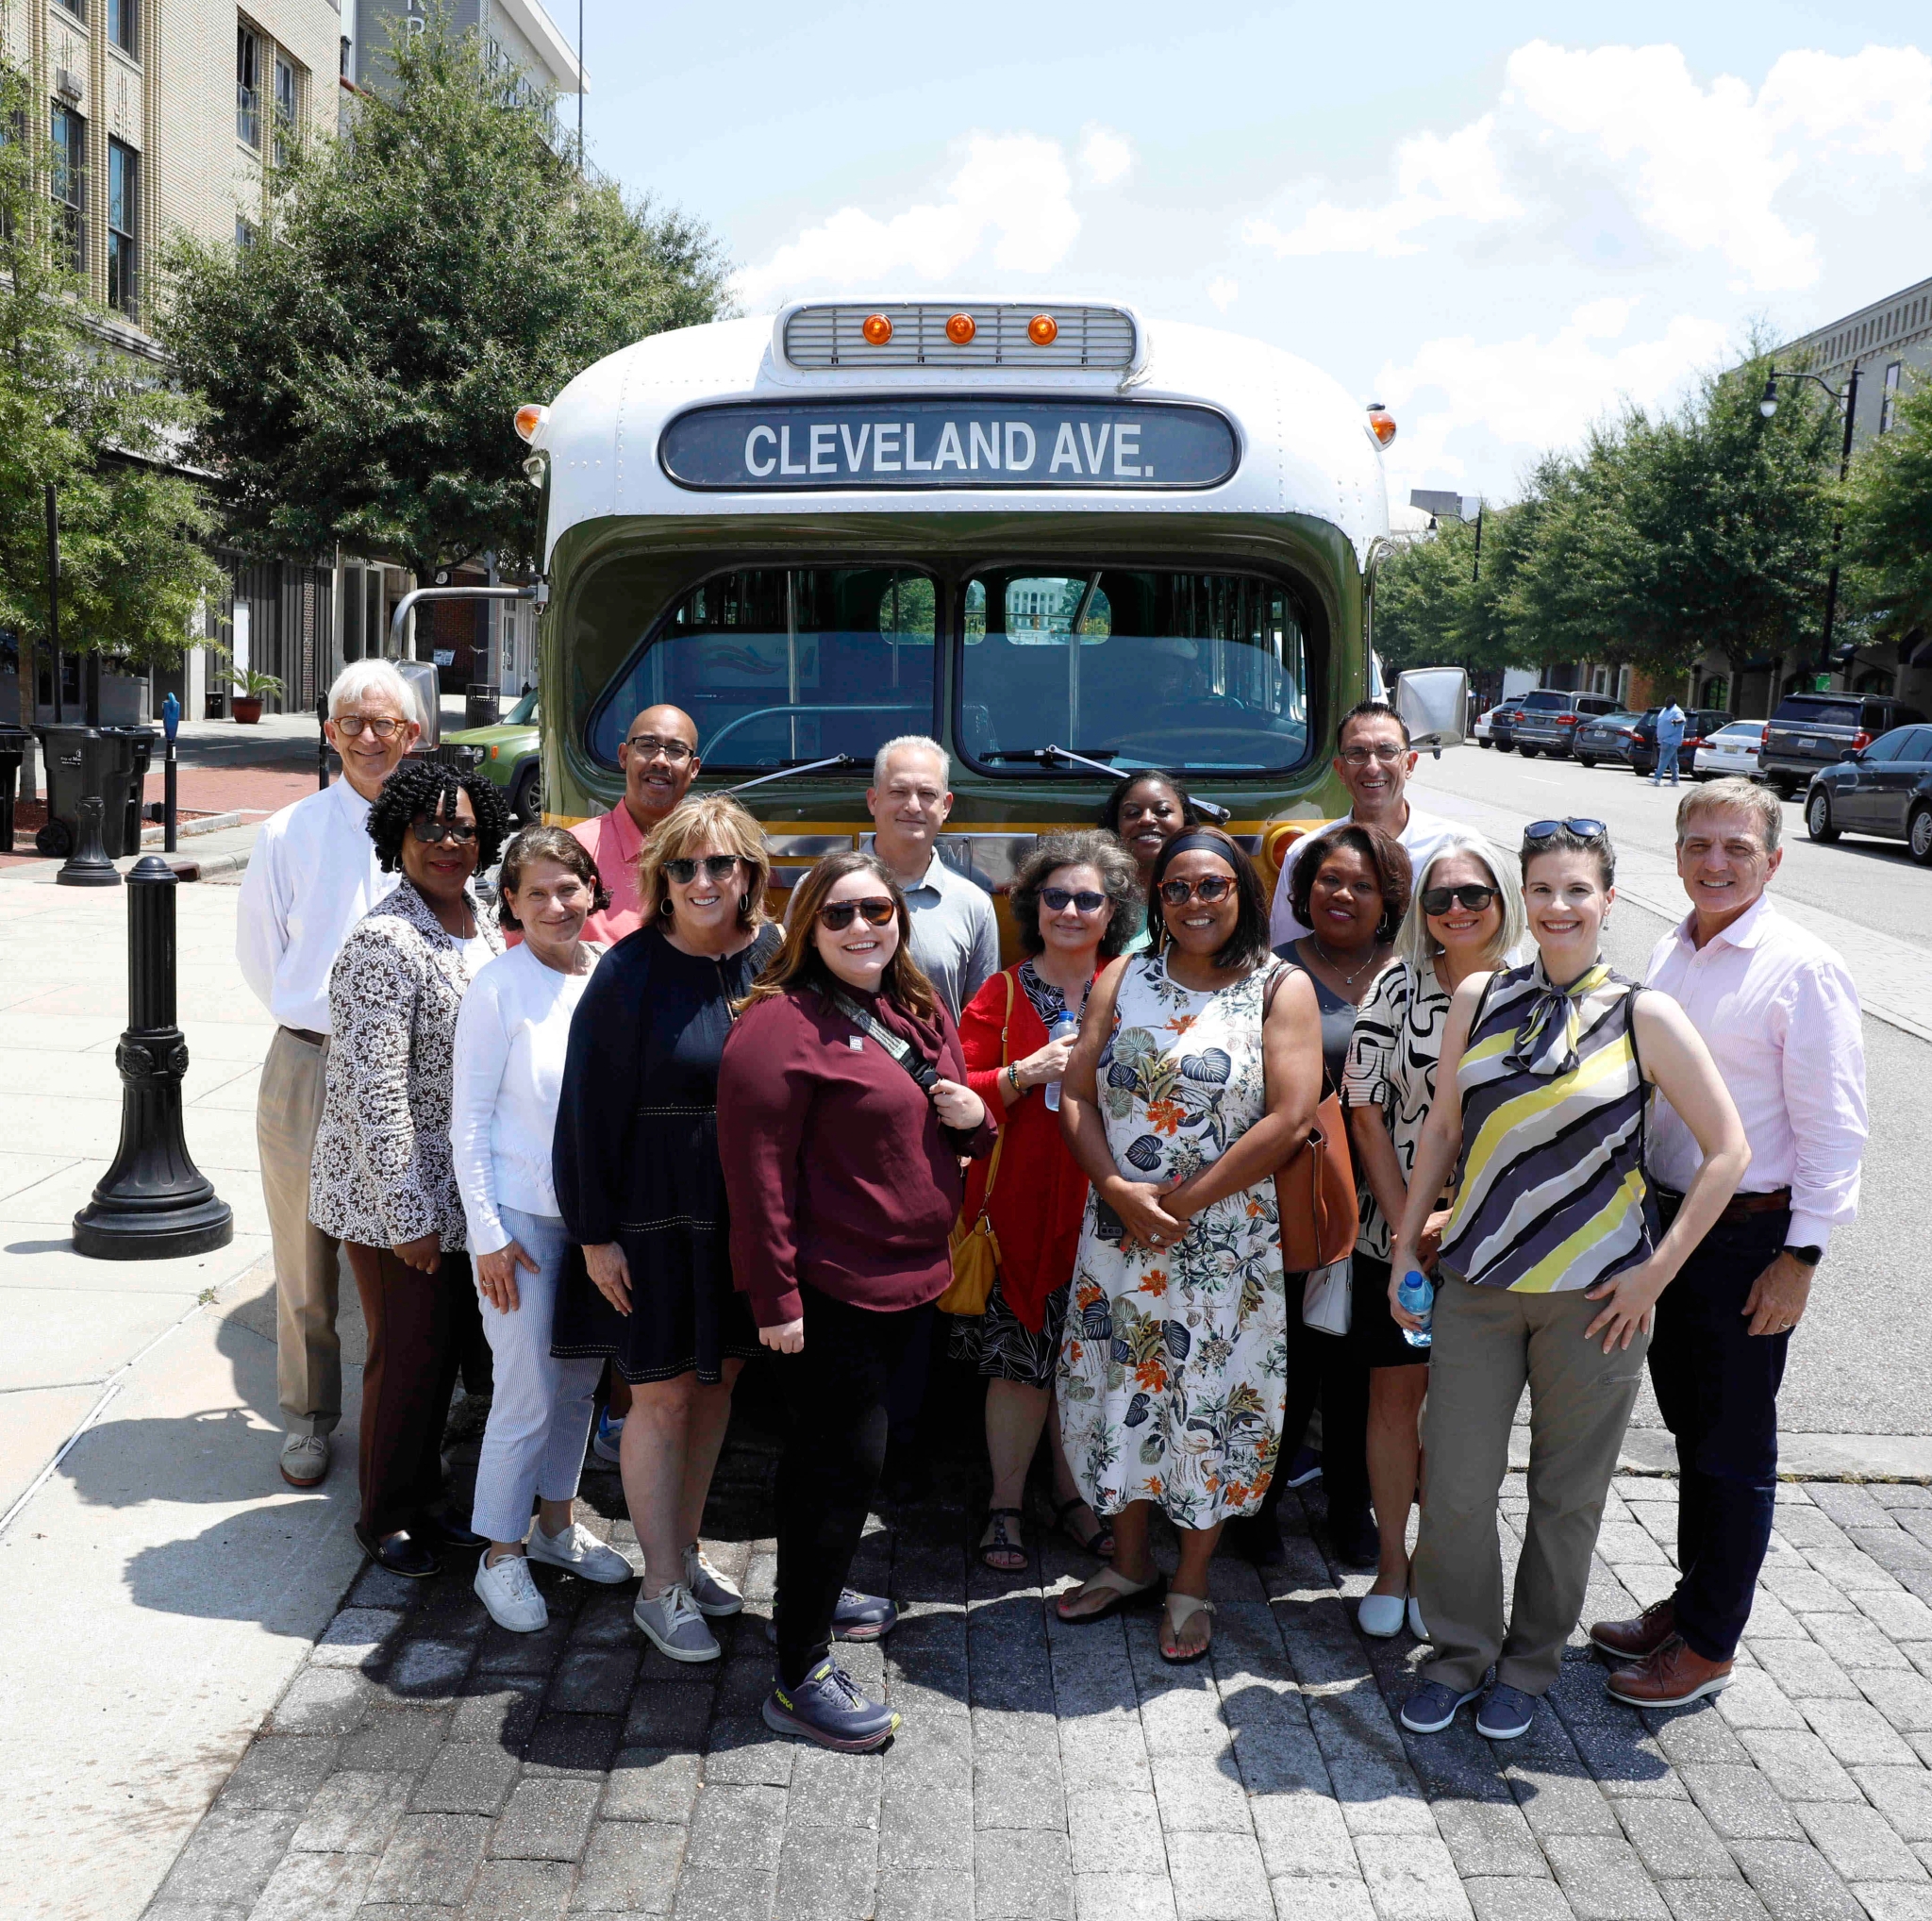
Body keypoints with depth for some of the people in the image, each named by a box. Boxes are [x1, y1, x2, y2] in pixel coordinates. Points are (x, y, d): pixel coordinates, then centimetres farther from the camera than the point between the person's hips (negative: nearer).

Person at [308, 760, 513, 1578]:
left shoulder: (484, 927, 6)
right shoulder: (384, 943, -20)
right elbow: (376, 1091, -22)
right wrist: (408, 1215, -21)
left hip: (462, 1183, 8)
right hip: (393, 1188, -7)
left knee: (446, 1341, 16)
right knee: (407, 1351, 3)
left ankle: (423, 1494, 34)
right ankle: (384, 1515, 23)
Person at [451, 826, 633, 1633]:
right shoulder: (500, 986, -12)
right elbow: (469, 1122, -9)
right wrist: (487, 1235, -11)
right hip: (522, 1216, -5)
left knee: (580, 1379, 16)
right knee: (527, 1392, -1)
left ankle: (556, 1521, 35)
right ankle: (500, 1555, 15)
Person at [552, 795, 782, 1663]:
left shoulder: (776, 957, -1)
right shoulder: (631, 973, -13)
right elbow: (589, 1109, -10)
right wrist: (595, 1233, -11)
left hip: (749, 1215, 5)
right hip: (657, 1217, -4)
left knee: (717, 1384, 16)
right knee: (663, 1395, 3)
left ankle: (686, 1550, 33)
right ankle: (662, 1588, 17)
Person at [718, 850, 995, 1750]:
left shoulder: (921, 1013, 10)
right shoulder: (783, 1024, -17)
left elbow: (949, 1129, 22)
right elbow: (758, 1167, -20)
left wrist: (973, 1115, -2)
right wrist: (775, 1295, -21)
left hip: (904, 1276, 8)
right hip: (826, 1288, -8)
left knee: (833, 1449, 22)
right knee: (844, 1461, -5)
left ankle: (817, 1590, 42)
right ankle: (800, 1678, 6)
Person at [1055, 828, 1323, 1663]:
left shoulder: (1281, 990, -4)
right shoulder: (1123, 979, 7)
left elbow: (1291, 1118, -13)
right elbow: (1076, 1093, 2)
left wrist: (1185, 1202, -15)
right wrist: (1117, 1189, -14)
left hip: (1224, 1242, -3)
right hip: (1118, 1232, 3)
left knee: (1209, 1405, 3)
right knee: (1118, 1393, 12)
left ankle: (1191, 1582, 22)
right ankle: (1129, 1561, 31)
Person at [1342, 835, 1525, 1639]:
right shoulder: (1398, 986, -4)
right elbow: (1364, 1111, -4)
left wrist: (1461, 1217, -11)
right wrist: (1406, 1219, -9)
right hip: (1396, 1230, 0)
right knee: (1394, 1393, 6)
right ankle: (1390, 1565, 21)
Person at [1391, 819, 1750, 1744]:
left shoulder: (1645, 1017, -5)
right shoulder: (1479, 998, 4)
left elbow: (1728, 1151, -3)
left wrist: (1657, 1270, -7)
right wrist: (1405, 1245, 9)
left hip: (1593, 1294, -2)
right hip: (1476, 1283, 2)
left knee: (1567, 1492, 10)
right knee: (1454, 1484, 4)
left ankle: (1531, 1661, 30)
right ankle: (1460, 1650, 26)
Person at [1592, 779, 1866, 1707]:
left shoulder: (1802, 970, -15)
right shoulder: (1670, 954, 6)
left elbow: (1832, 1127, -14)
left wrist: (1800, 1257, -16)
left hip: (1750, 1236, -6)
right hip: (1665, 1220, 6)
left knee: (1733, 1448, 6)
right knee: (1689, 1426, 19)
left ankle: (1709, 1644, 20)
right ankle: (1690, 1601, 35)